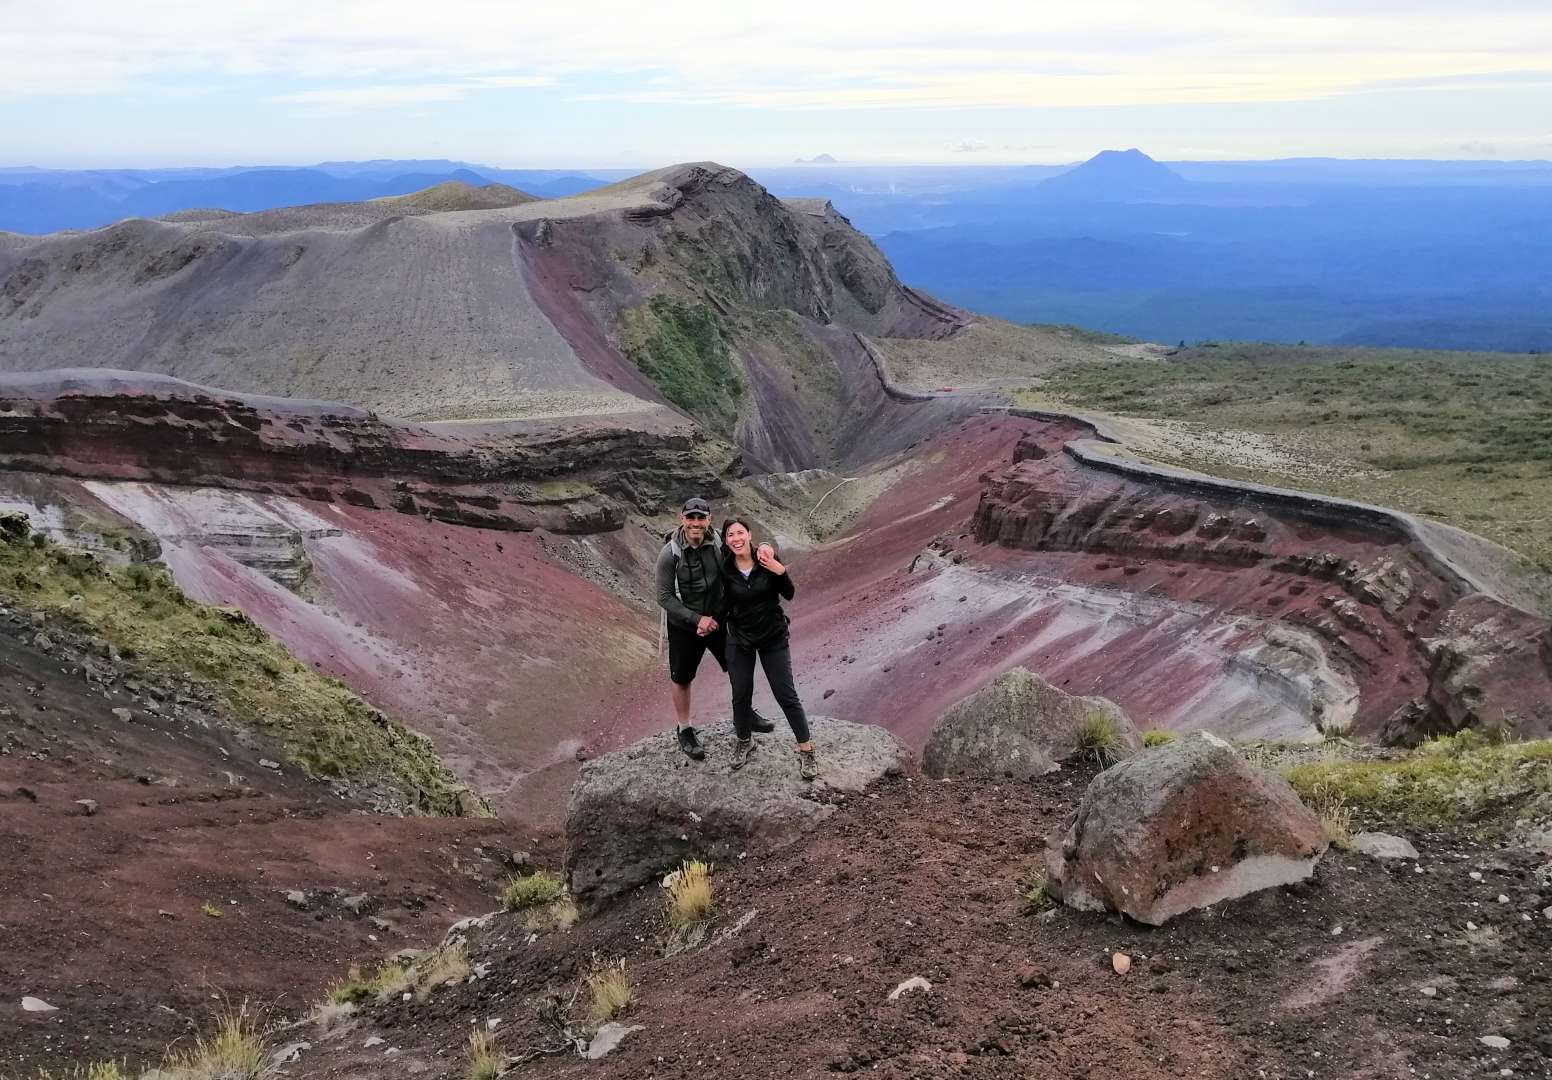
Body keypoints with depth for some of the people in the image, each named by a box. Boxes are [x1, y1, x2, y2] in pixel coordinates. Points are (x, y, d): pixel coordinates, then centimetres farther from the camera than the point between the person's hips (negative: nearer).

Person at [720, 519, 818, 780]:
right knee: (741, 695, 11)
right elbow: (726, 605, 2)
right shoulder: (726, 569, -10)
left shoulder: (768, 558, -14)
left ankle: (806, 750, 13)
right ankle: (744, 741, 36)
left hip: (773, 638, -2)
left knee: (787, 695, 0)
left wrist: (779, 570, -28)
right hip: (739, 640, 2)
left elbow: (789, 594, -12)